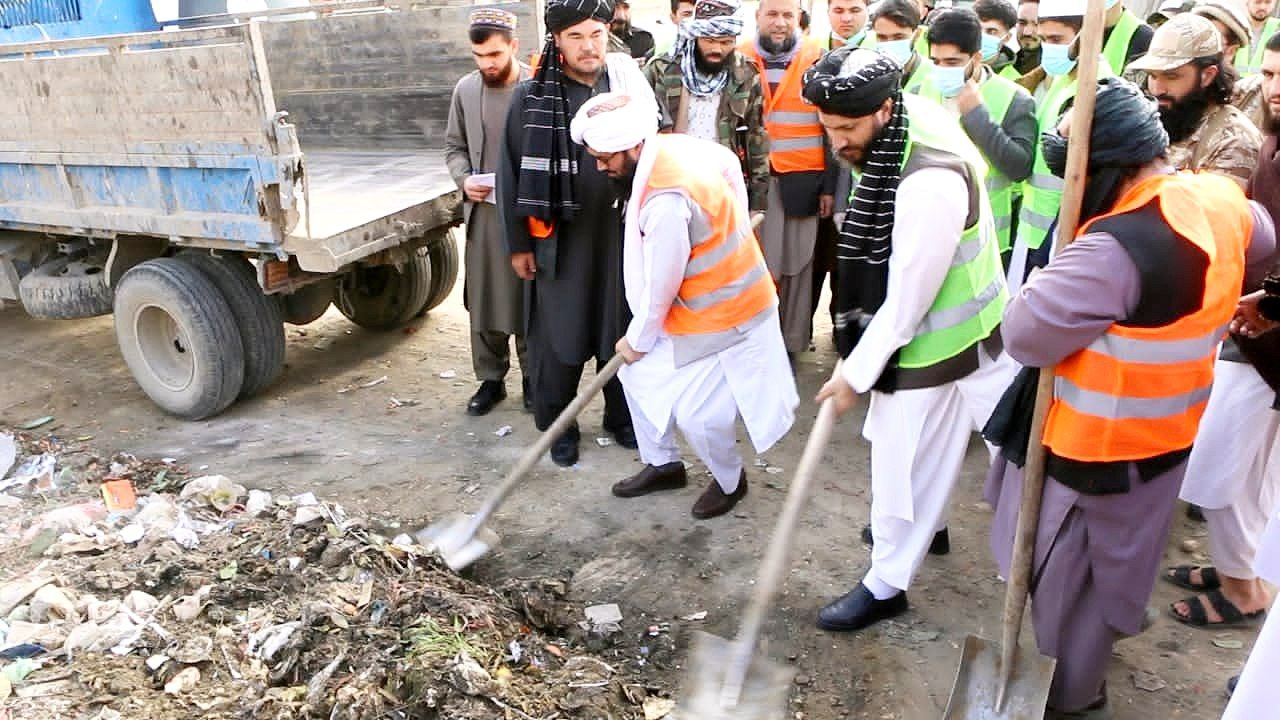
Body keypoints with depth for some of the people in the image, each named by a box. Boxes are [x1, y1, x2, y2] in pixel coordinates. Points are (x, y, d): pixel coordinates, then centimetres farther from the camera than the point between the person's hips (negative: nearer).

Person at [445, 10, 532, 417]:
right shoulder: (465, 89, 6)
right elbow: (454, 146, 14)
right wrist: (463, 179, -4)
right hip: (482, 212, 4)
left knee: (530, 300, 7)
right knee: (482, 300, 9)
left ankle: (533, 378, 23)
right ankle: (490, 379, 24)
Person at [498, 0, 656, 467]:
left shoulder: (630, 86, 2)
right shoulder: (531, 96, -4)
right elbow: (512, 173, -1)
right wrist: (518, 243, -2)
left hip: (621, 236, 2)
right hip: (560, 240, -2)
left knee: (621, 332, 12)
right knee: (559, 337, 6)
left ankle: (621, 416, 31)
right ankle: (557, 425, 25)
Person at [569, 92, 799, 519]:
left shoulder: (666, 200, -32)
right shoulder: (675, 146, -4)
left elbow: (660, 286, -23)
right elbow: (728, 163, 15)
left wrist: (637, 340, -6)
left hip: (722, 315, -10)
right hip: (694, 303, 10)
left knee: (696, 415, -4)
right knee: (639, 374, 15)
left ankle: (730, 481, 27)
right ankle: (663, 464, 33)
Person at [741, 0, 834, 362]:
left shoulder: (818, 61, 4)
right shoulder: (739, 60, 6)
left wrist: (829, 185, -1)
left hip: (802, 181, 0)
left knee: (796, 263, 3)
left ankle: (792, 342, 13)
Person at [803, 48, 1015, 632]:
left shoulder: (929, 183, -34)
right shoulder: (905, 127, -4)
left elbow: (908, 299, -27)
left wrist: (857, 372, -18)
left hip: (934, 340, -9)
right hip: (910, 322, 9)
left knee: (906, 460, 5)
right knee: (911, 445, 27)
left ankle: (885, 586, 23)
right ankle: (928, 524, 52)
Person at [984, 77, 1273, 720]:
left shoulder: (1118, 248, -34)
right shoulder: (1219, 202, -4)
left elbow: (1024, 335, -31)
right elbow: (1260, 237, 20)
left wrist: (1053, 275, -13)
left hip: (1094, 451, -9)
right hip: (1162, 435, 9)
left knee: (1065, 579, 13)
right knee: (1110, 563, 28)